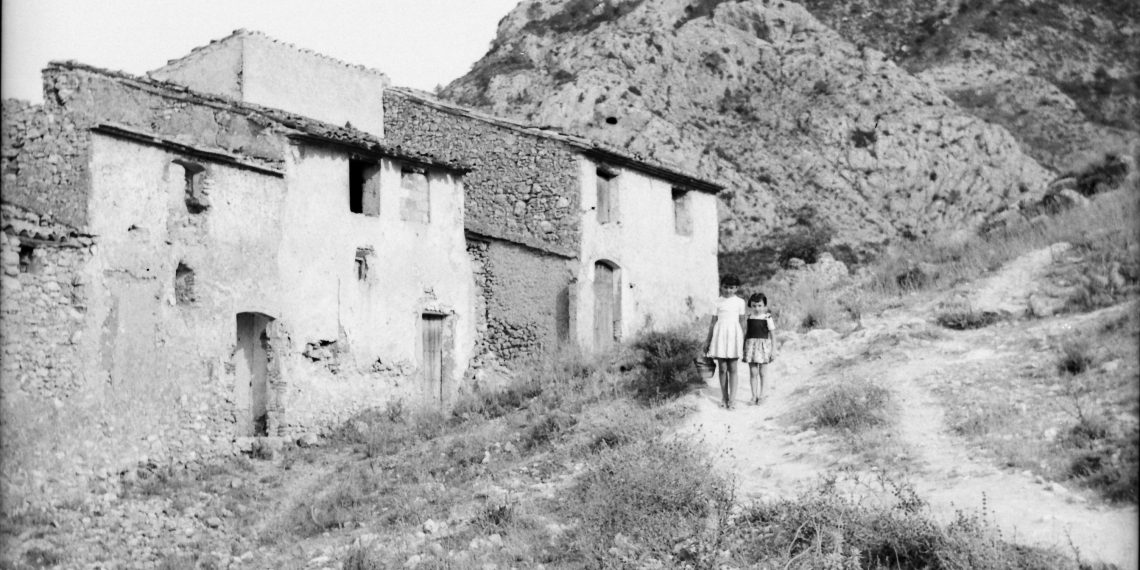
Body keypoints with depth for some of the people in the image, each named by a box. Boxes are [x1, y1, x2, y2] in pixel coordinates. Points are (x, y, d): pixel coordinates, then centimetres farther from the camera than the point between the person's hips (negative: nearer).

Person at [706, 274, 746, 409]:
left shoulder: (740, 302, 4)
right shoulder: (717, 302, 5)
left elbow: (742, 322, 7)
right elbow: (713, 322, 9)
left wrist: (744, 342, 7)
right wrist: (708, 342, 9)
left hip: (734, 334, -1)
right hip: (720, 334, 1)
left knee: (732, 368, -1)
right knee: (722, 369, 4)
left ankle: (731, 399, -3)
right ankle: (724, 399, 12)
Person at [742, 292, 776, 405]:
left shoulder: (767, 318, -4)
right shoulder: (749, 318, 5)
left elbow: (773, 335, -2)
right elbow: (745, 333, 11)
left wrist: (773, 350, -5)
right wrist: (743, 348, 9)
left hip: (763, 346, -2)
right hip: (751, 345, 2)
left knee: (763, 372, 4)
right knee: (753, 372, 4)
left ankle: (761, 395, 15)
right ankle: (754, 396, 10)